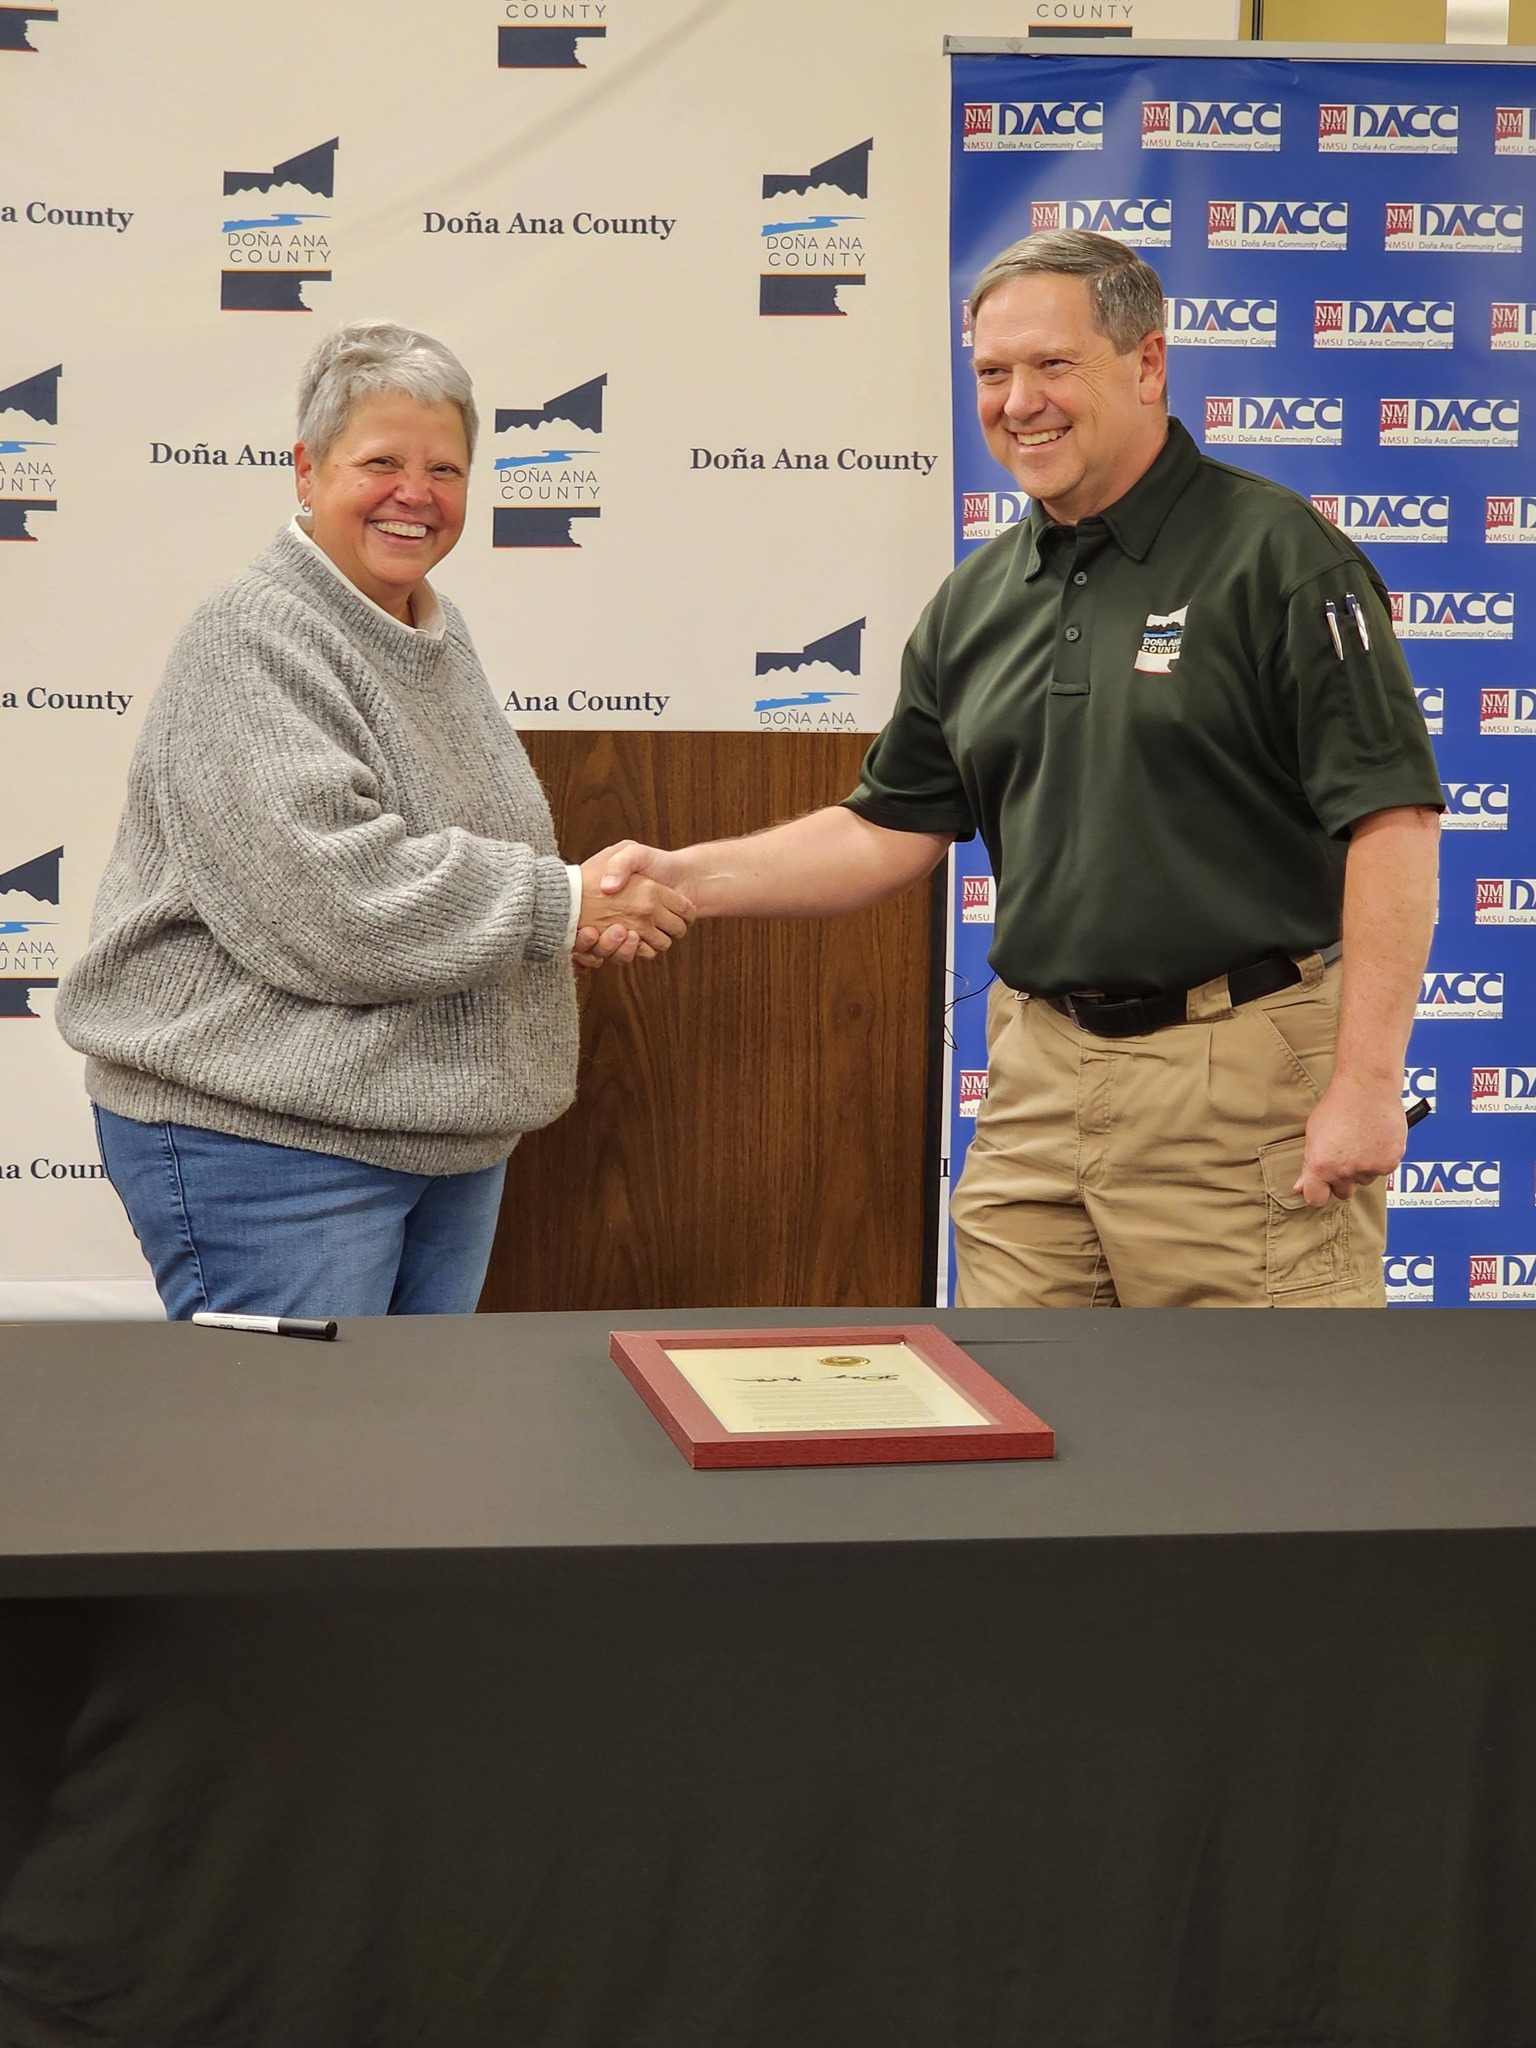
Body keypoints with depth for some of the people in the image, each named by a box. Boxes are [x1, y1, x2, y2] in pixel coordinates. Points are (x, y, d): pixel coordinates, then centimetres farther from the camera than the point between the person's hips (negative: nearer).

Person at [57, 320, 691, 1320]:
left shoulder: (435, 630, 14)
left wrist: (581, 919, 6)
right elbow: (321, 896, -25)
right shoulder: (250, 643, -14)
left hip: (451, 1127, 9)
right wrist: (560, 902, -19)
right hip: (267, 1138, -9)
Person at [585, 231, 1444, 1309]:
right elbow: (891, 831, 17)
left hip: (1247, 1071, -6)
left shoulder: (1276, 554, -7)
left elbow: (1393, 819, -13)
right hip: (1041, 1077, 6)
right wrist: (687, 877, 3)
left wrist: (1366, 1082, -18)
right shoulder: (977, 602, 13)